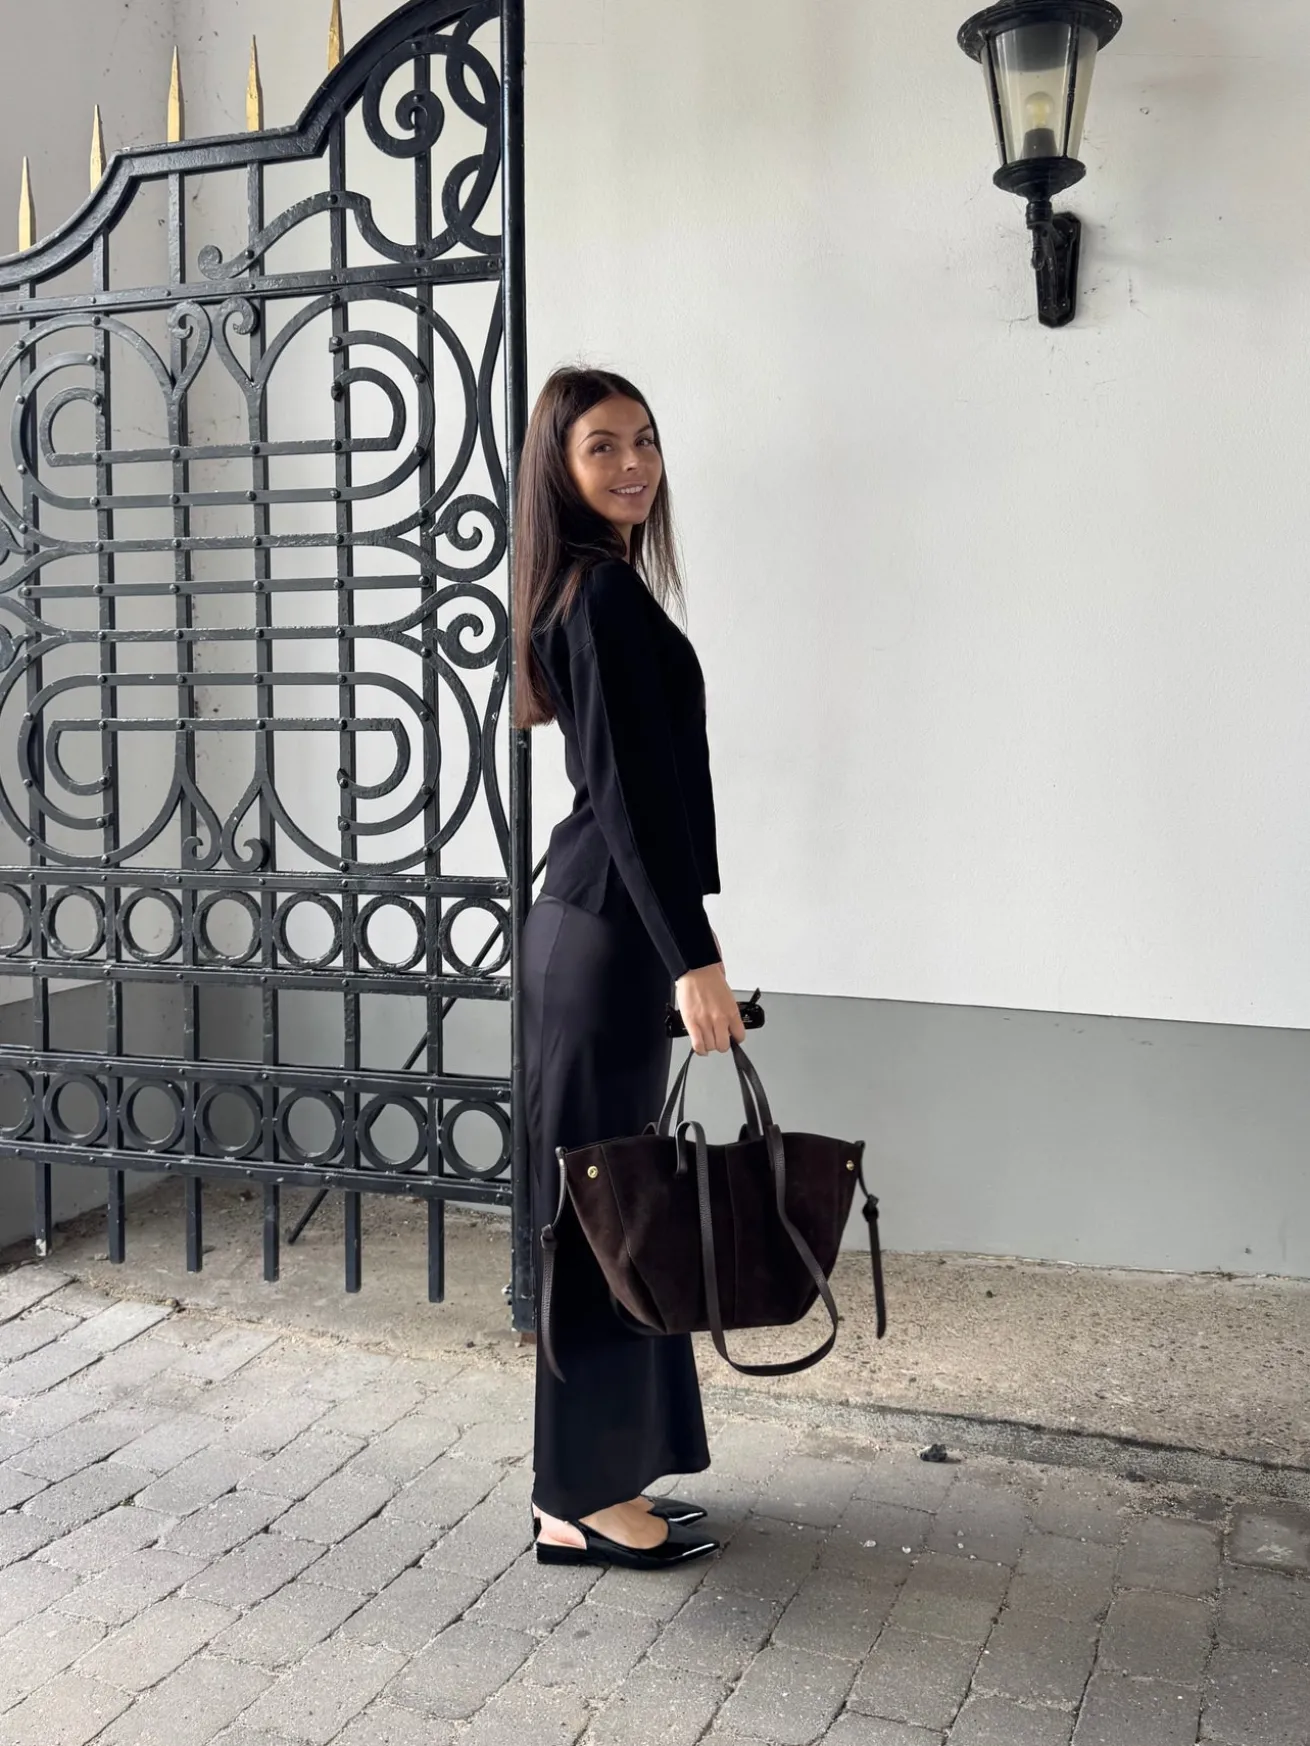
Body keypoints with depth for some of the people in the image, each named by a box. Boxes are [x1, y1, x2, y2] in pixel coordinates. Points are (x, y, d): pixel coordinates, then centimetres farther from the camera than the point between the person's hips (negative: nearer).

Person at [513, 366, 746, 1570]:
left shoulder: (594, 587, 16)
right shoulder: (607, 591, -14)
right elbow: (630, 789, -21)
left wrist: (673, 947, 22)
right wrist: (694, 958, -24)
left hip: (600, 922, 10)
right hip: (609, 932, -10)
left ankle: (595, 1474, 25)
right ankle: (583, 1502, 9)